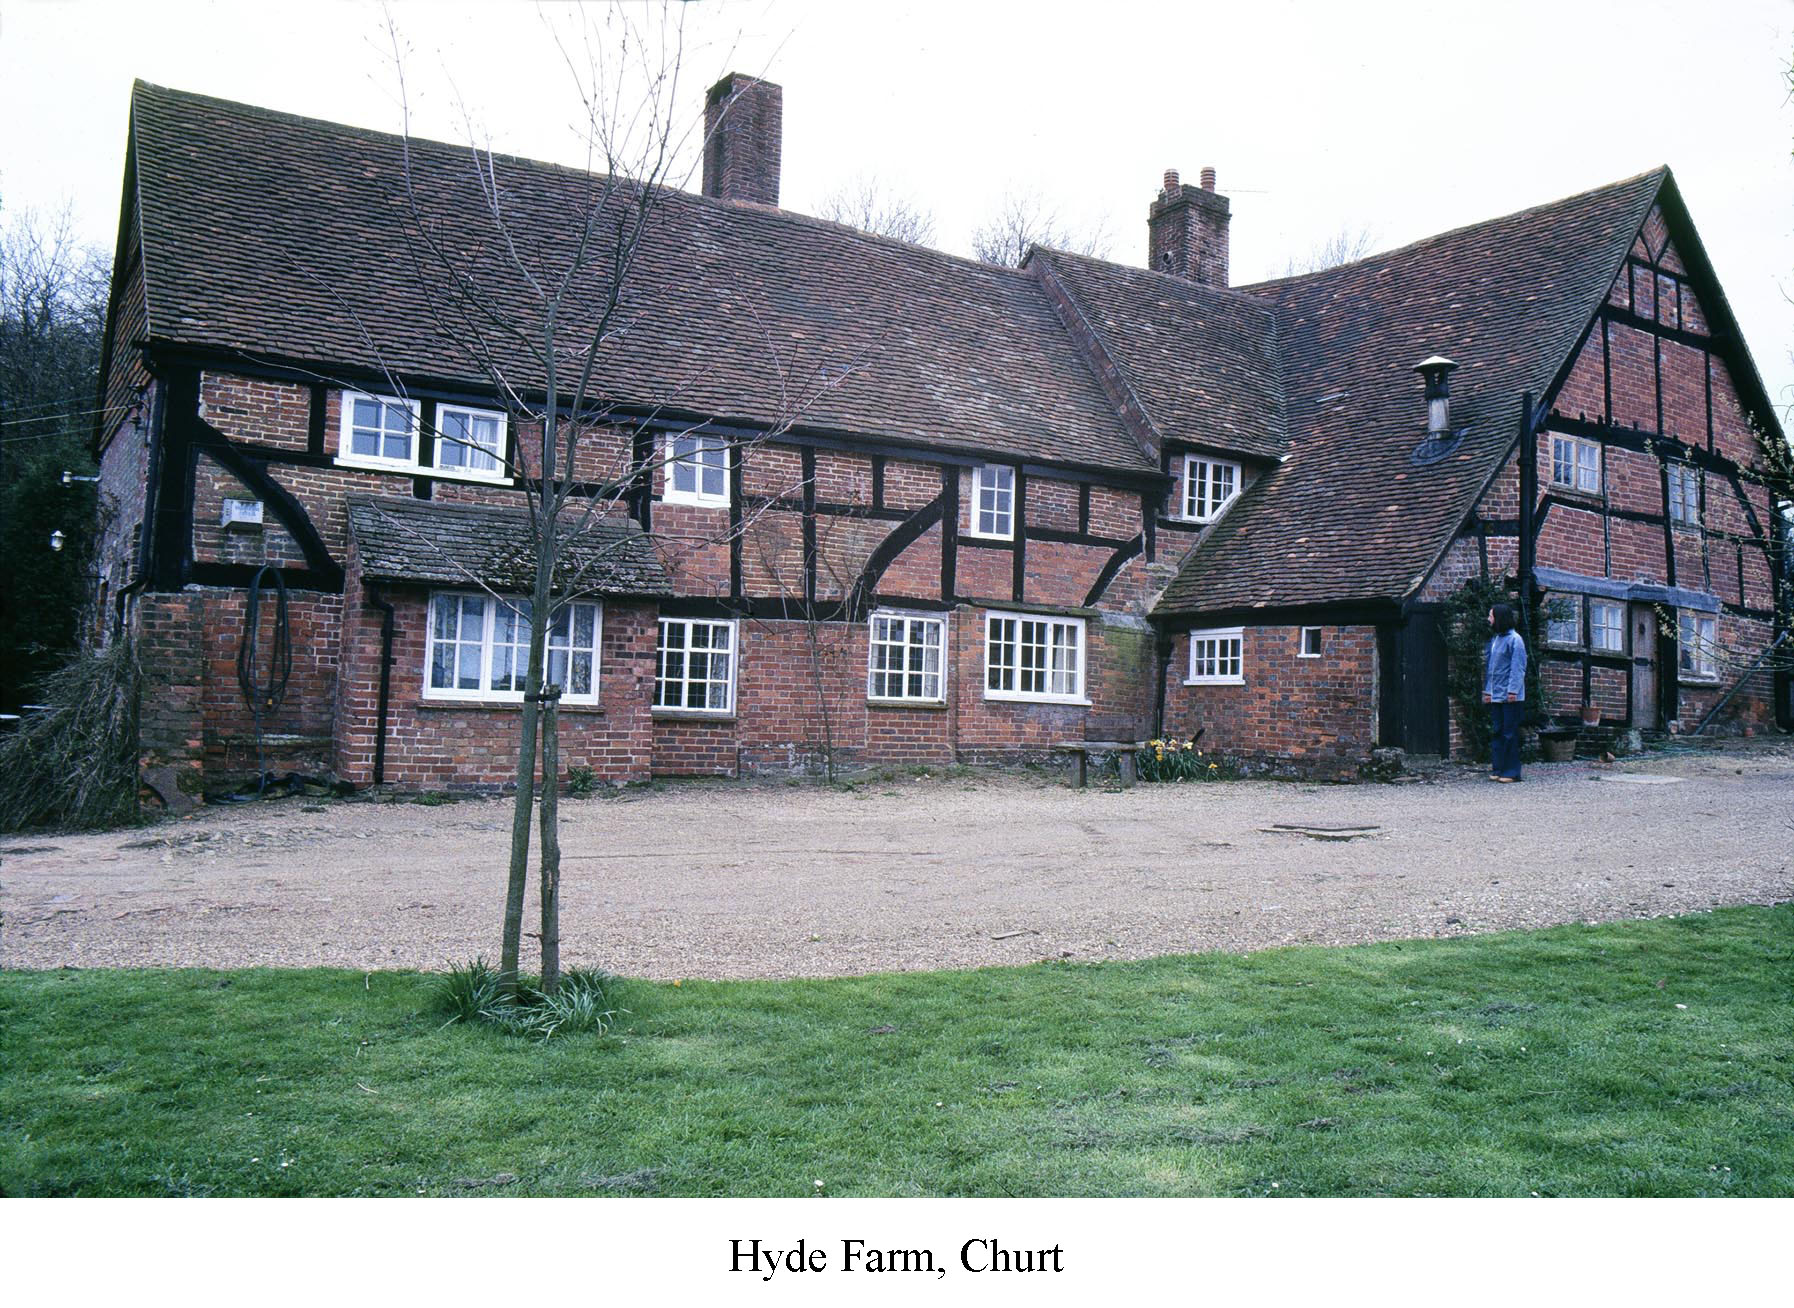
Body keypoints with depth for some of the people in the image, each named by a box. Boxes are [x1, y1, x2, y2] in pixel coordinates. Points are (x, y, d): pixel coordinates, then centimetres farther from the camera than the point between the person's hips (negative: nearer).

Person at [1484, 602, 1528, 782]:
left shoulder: (1514, 640, -8)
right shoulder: (1494, 640, 15)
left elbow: (1518, 668, -13)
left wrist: (1513, 690, -19)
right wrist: (1487, 690, 14)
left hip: (1510, 697, -7)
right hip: (1496, 696, 8)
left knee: (1510, 734, -4)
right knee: (1497, 733, 8)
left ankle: (1511, 772, 1)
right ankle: (1498, 768, 12)